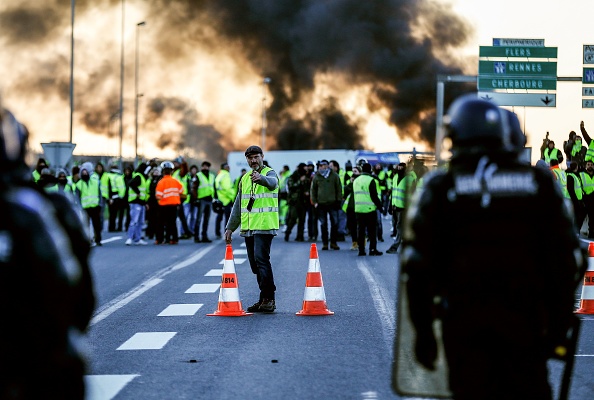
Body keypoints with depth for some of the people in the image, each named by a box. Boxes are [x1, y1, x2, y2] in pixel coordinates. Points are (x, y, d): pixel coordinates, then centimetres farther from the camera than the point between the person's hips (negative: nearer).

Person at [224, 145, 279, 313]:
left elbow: (271, 182, -31)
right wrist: (230, 227, 21)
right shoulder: (245, 179, 17)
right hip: (248, 228, 7)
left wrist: (260, 178, -53)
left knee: (261, 259, -17)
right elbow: (238, 205, 23)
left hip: (264, 227, -7)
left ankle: (269, 298, -15)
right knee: (255, 264, 8)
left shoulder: (270, 173, -4)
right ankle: (264, 299, 14)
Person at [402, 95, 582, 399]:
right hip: (523, 320, 1)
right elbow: (567, 258, 4)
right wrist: (559, 325, 10)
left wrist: (422, 329, 5)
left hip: (463, 323, -1)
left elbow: (417, 263, -2)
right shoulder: (538, 183, 5)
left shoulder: (439, 188, 1)